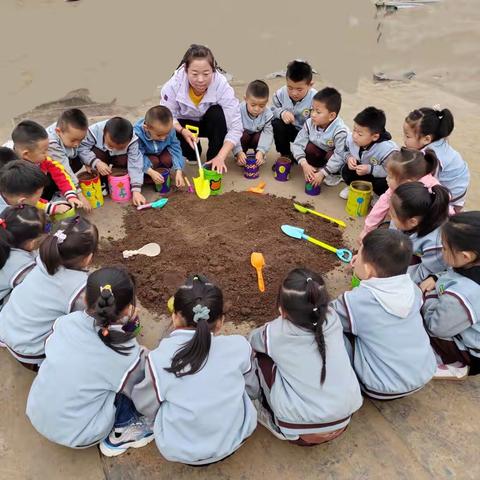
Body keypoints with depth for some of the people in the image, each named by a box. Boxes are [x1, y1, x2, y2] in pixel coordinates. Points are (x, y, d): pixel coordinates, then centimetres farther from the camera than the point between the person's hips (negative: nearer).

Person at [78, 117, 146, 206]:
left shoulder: (132, 141, -34)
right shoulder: (94, 131, -36)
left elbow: (135, 165, -36)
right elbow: (81, 148, -30)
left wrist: (136, 191, -43)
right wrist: (96, 163, -45)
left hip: (119, 159, 0)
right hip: (100, 158, 0)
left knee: (124, 161, -30)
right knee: (97, 153, -31)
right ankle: (101, 182, -6)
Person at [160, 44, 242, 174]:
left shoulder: (222, 86, -31)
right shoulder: (174, 84, -29)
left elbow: (235, 127, -32)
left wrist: (220, 157, -43)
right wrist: (183, 131, -38)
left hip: (211, 124, -1)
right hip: (185, 125, 1)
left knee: (217, 112, -32)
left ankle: (213, 162, -15)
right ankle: (193, 152, 6)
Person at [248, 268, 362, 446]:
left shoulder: (275, 333, -15)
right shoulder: (332, 319, -10)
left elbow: (252, 340, 8)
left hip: (300, 433, -4)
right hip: (343, 423, 4)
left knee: (263, 357, 6)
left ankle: (272, 419, 20)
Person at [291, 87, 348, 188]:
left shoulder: (340, 131, -33)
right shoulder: (309, 123, -19)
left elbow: (339, 157, -35)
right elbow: (297, 144, -21)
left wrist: (322, 173, -37)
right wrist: (304, 164, -35)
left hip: (333, 156, -3)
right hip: (320, 154, 4)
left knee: (330, 155, -34)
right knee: (308, 146, -23)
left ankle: (334, 174, -7)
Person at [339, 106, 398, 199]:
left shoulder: (387, 150, -37)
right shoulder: (351, 139, -21)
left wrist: (370, 169, -39)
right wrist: (349, 157, -23)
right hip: (362, 168, 4)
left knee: (381, 184, -32)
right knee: (346, 171, -21)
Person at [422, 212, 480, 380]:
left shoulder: (460, 297, -42)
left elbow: (436, 327, -23)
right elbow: (454, 275, 8)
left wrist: (428, 296, -10)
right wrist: (435, 279, -9)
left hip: (466, 350, -8)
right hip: (466, 329, 8)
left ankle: (454, 367, 4)